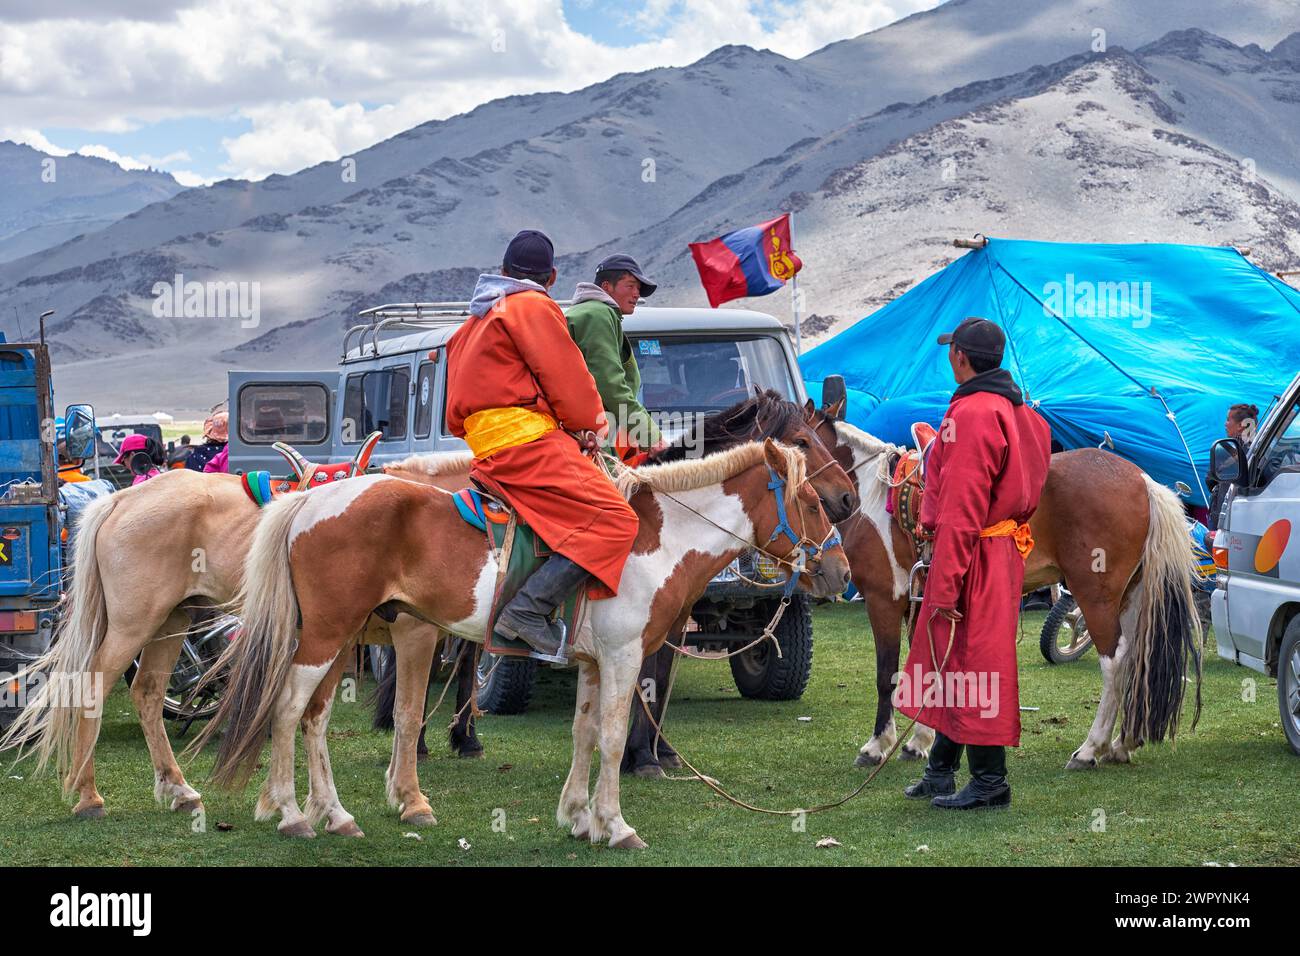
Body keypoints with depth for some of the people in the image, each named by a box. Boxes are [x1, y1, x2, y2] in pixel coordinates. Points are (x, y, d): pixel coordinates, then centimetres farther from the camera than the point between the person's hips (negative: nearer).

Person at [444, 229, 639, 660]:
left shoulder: (474, 323, 29)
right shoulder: (533, 307, 0)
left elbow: (455, 419, 30)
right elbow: (566, 379, -6)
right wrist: (592, 424, 13)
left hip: (485, 445, 10)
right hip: (528, 441, -10)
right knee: (614, 519, -19)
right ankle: (530, 609, -31)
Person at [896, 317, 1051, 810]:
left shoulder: (971, 414, -18)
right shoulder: (1014, 410, 14)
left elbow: (961, 511, -22)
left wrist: (946, 583, -21)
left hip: (974, 556, -10)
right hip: (1004, 545, 10)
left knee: (973, 663, -4)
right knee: (952, 659, 18)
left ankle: (989, 780, 1)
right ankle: (940, 770, 27)